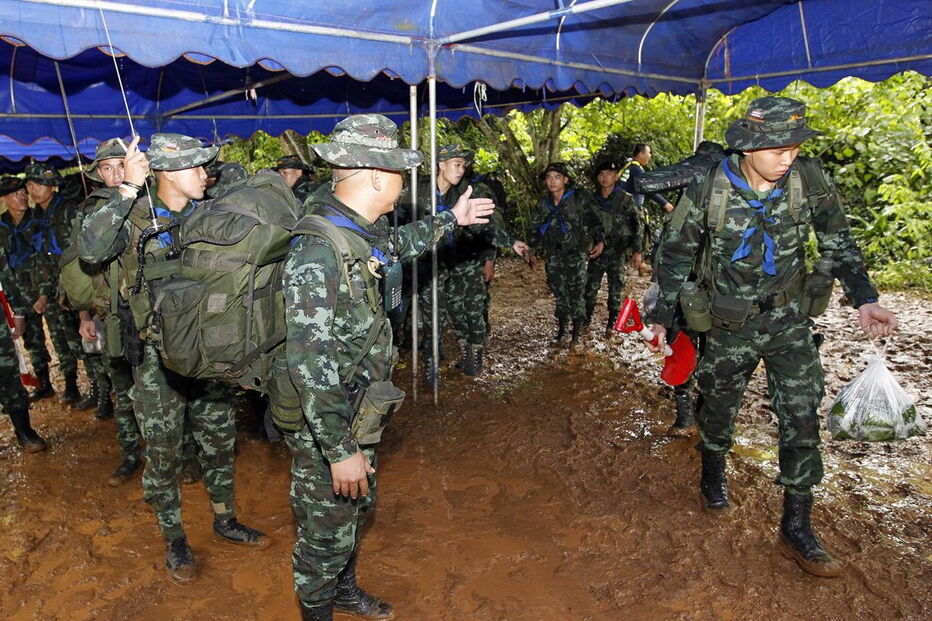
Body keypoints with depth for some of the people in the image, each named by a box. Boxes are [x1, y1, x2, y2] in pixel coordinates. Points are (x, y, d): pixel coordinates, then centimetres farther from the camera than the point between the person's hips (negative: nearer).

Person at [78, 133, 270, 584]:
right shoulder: (133, 218, -8)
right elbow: (91, 249, -27)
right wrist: (127, 190, -29)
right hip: (158, 354, -4)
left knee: (219, 439, 15)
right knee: (163, 451, 7)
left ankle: (224, 520, 35)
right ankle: (173, 539, 27)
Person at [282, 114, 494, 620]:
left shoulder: (355, 230, 1)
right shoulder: (317, 251, -29)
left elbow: (396, 245, 26)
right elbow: (308, 363, -30)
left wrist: (451, 219, 32)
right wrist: (339, 449, -27)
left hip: (355, 415, 9)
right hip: (324, 425, -9)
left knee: (357, 509, 28)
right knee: (327, 531, 12)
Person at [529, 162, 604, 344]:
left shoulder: (580, 198, -7)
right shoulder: (544, 203, 7)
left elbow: (595, 220, -7)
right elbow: (535, 227, 18)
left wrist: (600, 241, -20)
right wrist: (532, 247, 12)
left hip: (576, 253, -4)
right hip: (554, 255, 4)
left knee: (576, 293, -4)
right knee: (559, 293, 6)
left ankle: (577, 332, 6)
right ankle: (562, 329, 20)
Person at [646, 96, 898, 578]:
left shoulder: (809, 180, -11)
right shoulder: (708, 190, -17)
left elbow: (839, 244, 2)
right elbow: (675, 254, -6)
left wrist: (864, 300, -8)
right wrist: (662, 316, -3)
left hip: (789, 320, 2)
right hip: (732, 322, -1)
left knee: (802, 417, -3)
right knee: (720, 406, 14)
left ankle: (796, 529, 9)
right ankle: (712, 473, 44)